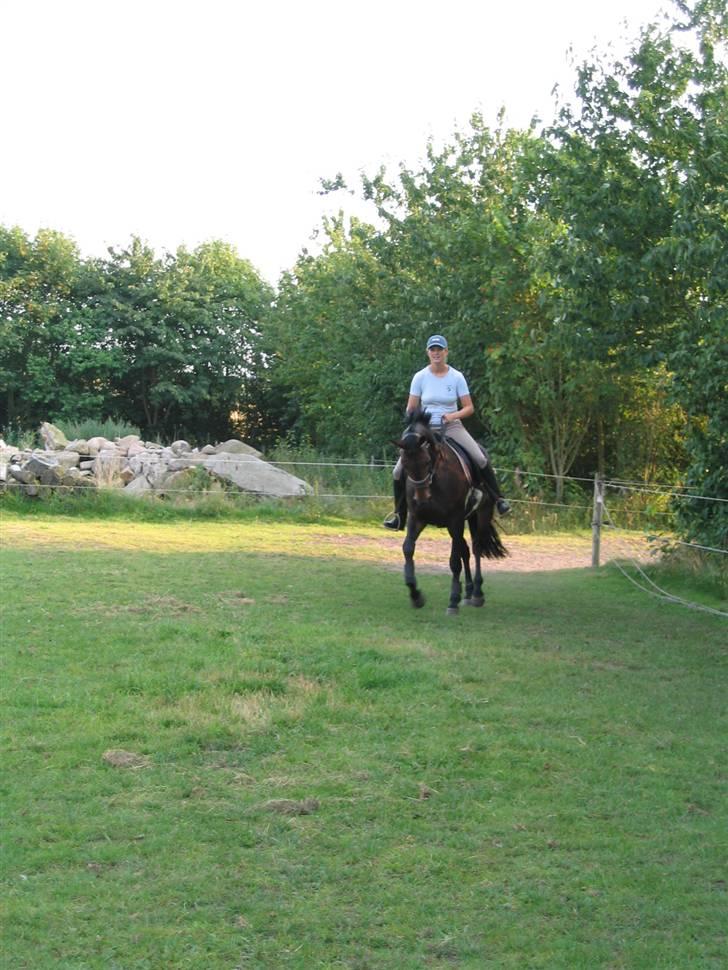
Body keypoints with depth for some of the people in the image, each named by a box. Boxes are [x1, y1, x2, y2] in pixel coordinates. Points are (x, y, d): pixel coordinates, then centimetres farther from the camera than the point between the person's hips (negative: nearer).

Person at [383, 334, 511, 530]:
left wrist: (454, 415, -18)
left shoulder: (456, 377, -1)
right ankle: (399, 514, 7)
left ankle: (498, 499, -7)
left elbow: (469, 408, 0)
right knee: (399, 471, -11)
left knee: (481, 460, -24)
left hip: (452, 427, -1)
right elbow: (411, 408, 3)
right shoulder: (420, 377, 0)